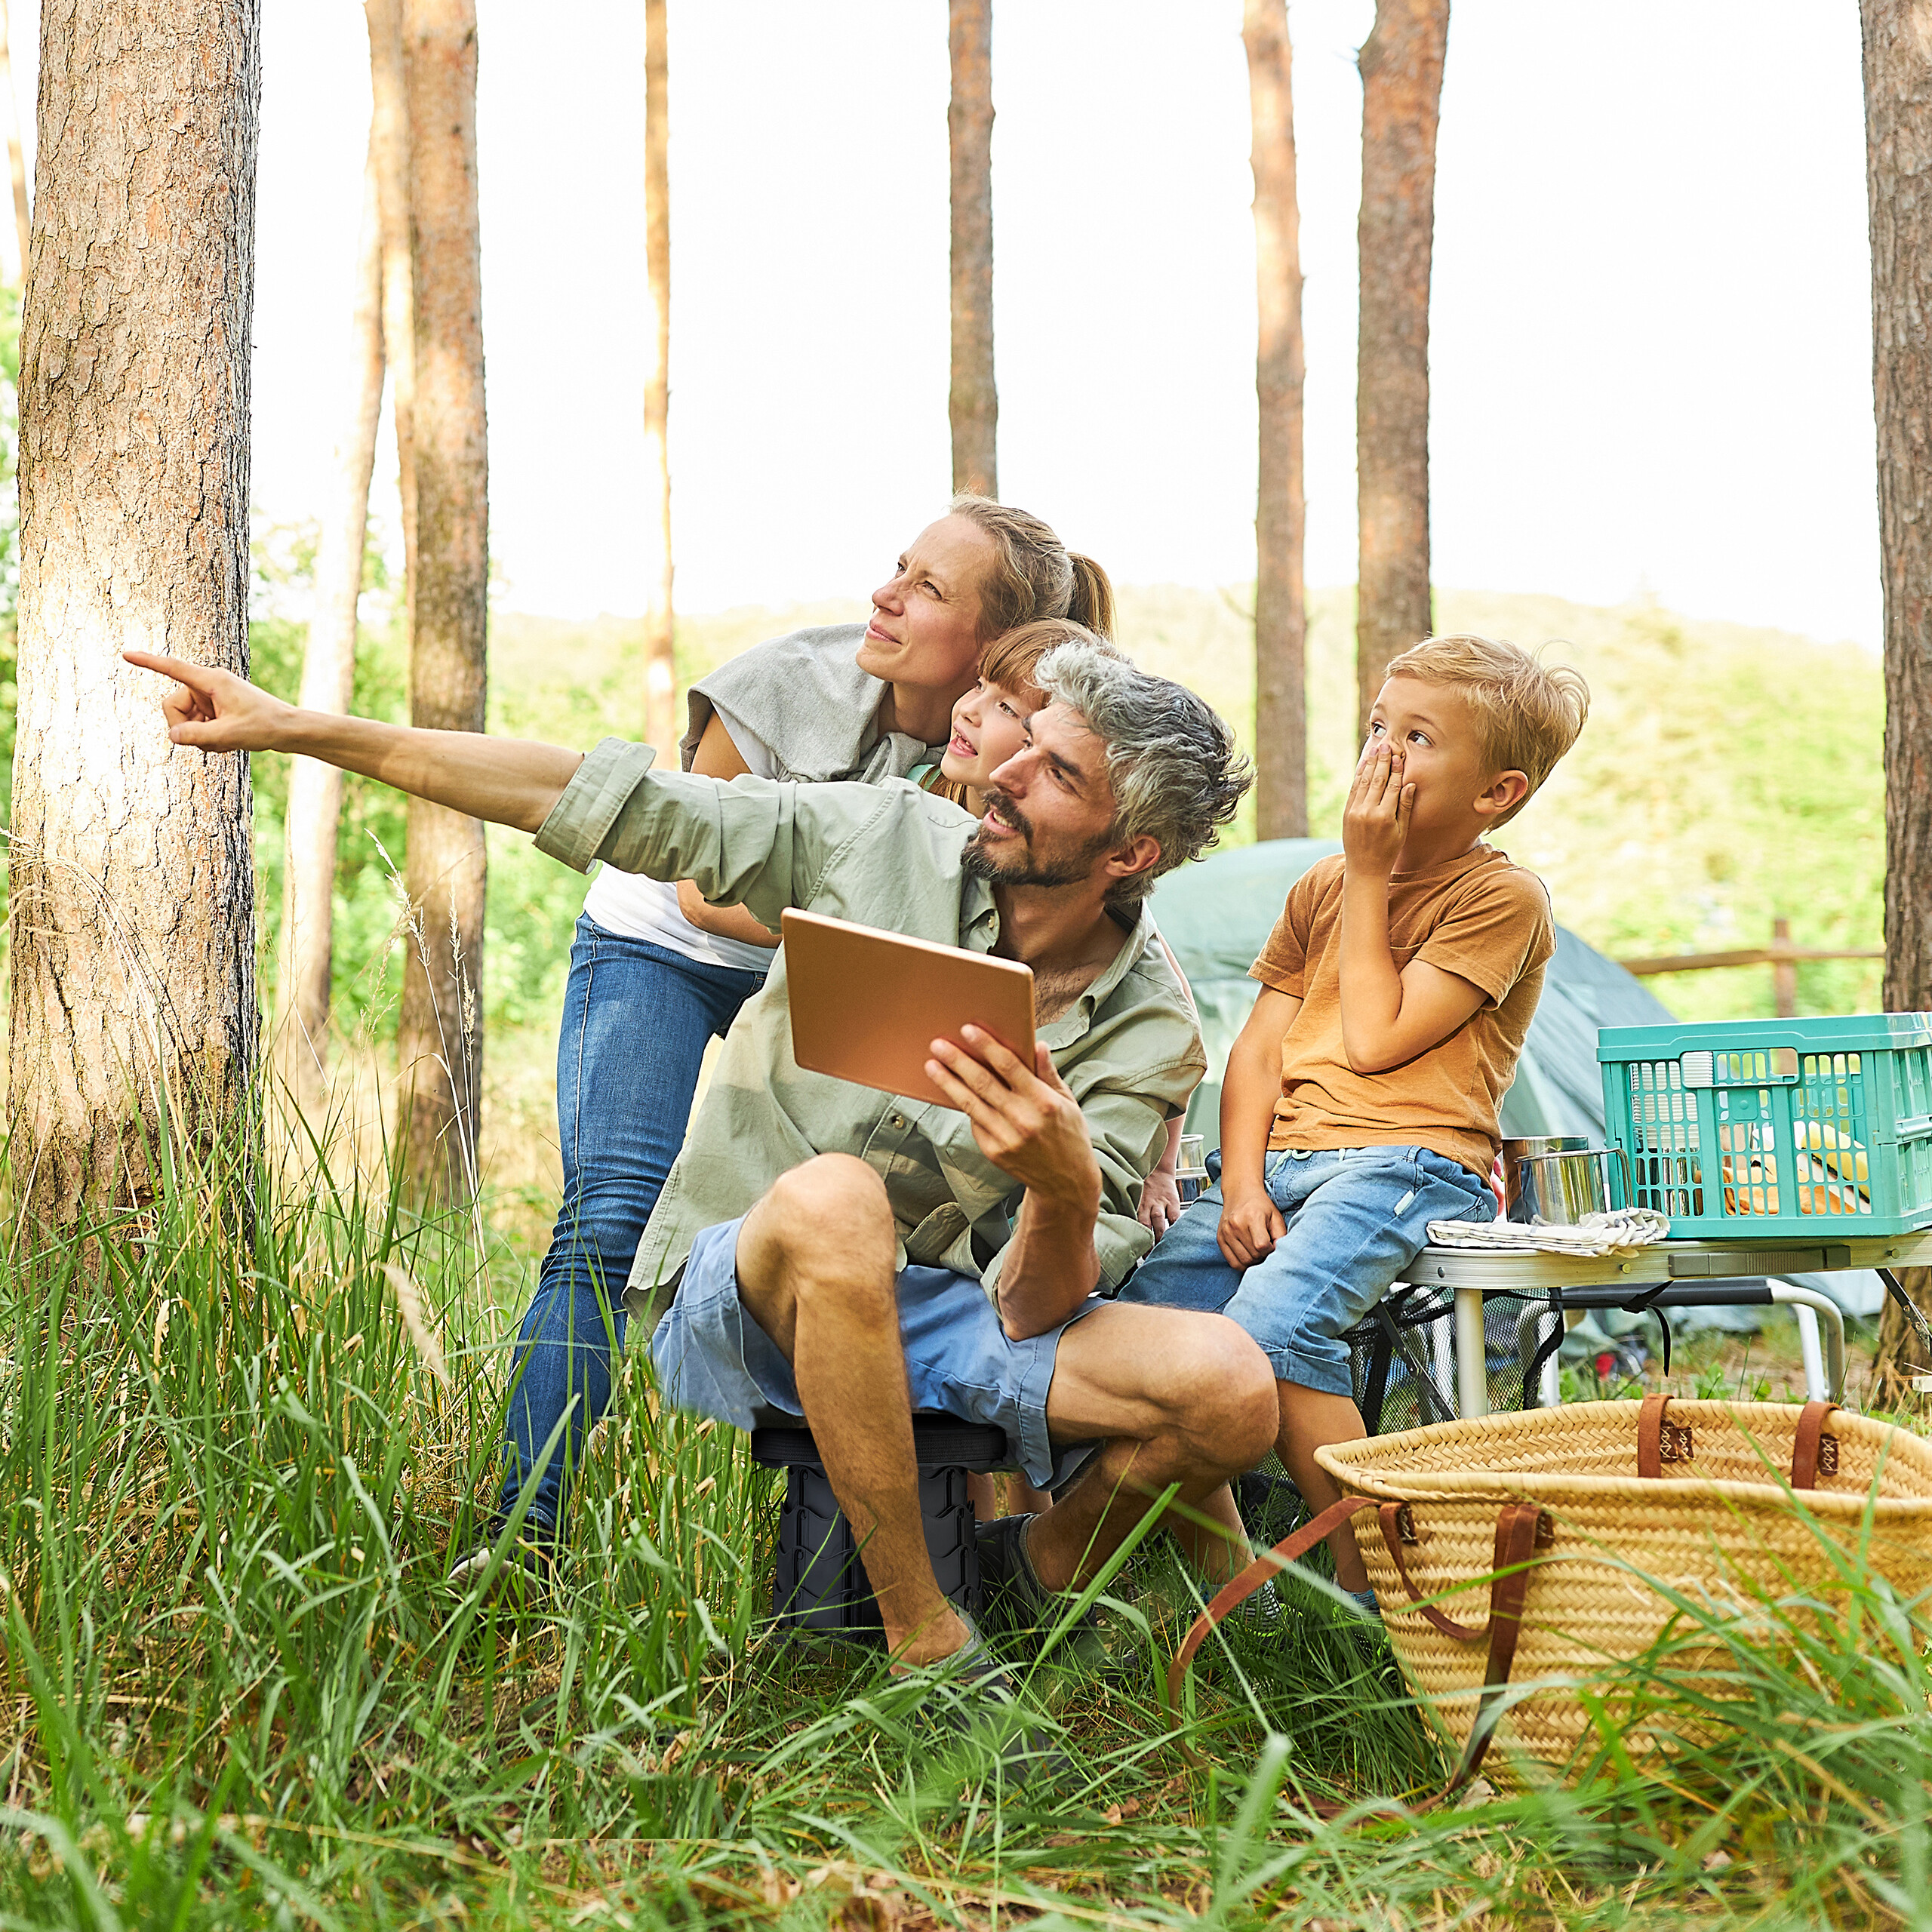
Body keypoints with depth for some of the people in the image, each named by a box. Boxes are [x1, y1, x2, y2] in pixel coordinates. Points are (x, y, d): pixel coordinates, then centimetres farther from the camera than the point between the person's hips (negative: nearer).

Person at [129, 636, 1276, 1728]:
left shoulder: (1148, 1034, -6)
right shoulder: (889, 842, -6)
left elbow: (1037, 1309, -12)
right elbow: (603, 800, -5)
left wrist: (1064, 1185, -36)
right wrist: (296, 729, -6)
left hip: (930, 1316, 1)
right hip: (736, 1296, -1)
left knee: (1233, 1389, -24)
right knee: (834, 1198, -39)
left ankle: (1046, 1578, 11)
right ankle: (926, 1646, -25)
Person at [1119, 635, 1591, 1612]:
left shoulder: (1502, 899, 0)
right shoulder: (1321, 886, 21)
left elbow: (1375, 1039, -9)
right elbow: (1258, 1051, 14)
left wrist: (1369, 876, -1)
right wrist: (1241, 1183, -4)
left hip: (1405, 1161, -7)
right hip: (1280, 1157, 7)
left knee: (1270, 1326, -32)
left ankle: (1374, 1586, -17)